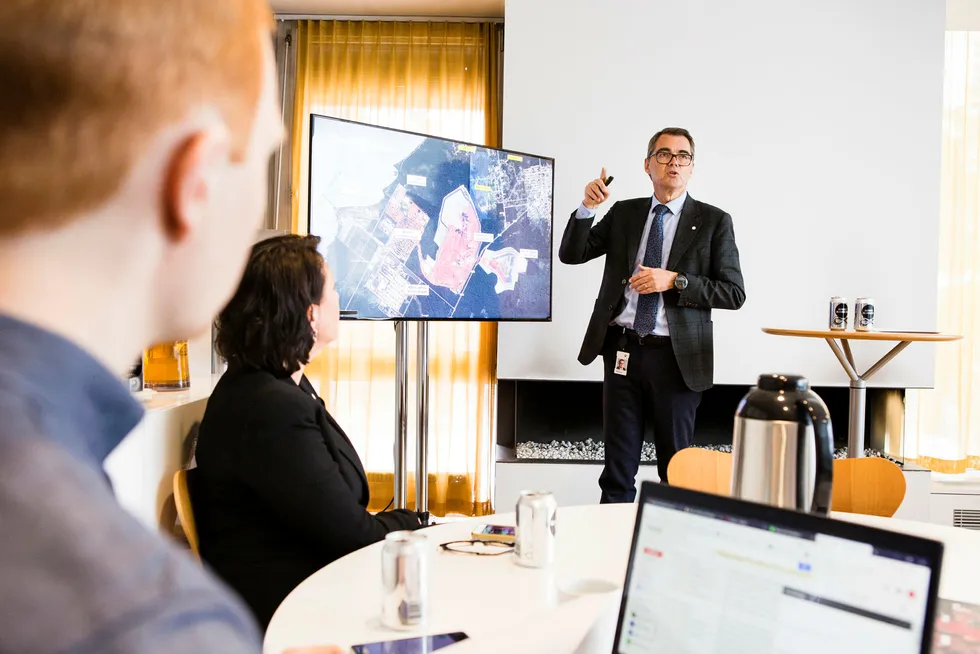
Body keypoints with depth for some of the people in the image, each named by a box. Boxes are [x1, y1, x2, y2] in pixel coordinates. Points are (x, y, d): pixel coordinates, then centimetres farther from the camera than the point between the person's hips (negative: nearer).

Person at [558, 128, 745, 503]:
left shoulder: (713, 222, 1)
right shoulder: (623, 214, 11)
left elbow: (734, 293, -4)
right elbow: (571, 254, 7)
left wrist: (674, 281, -16)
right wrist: (587, 208, -8)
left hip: (675, 357, -2)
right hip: (623, 351, 3)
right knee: (618, 469, 9)